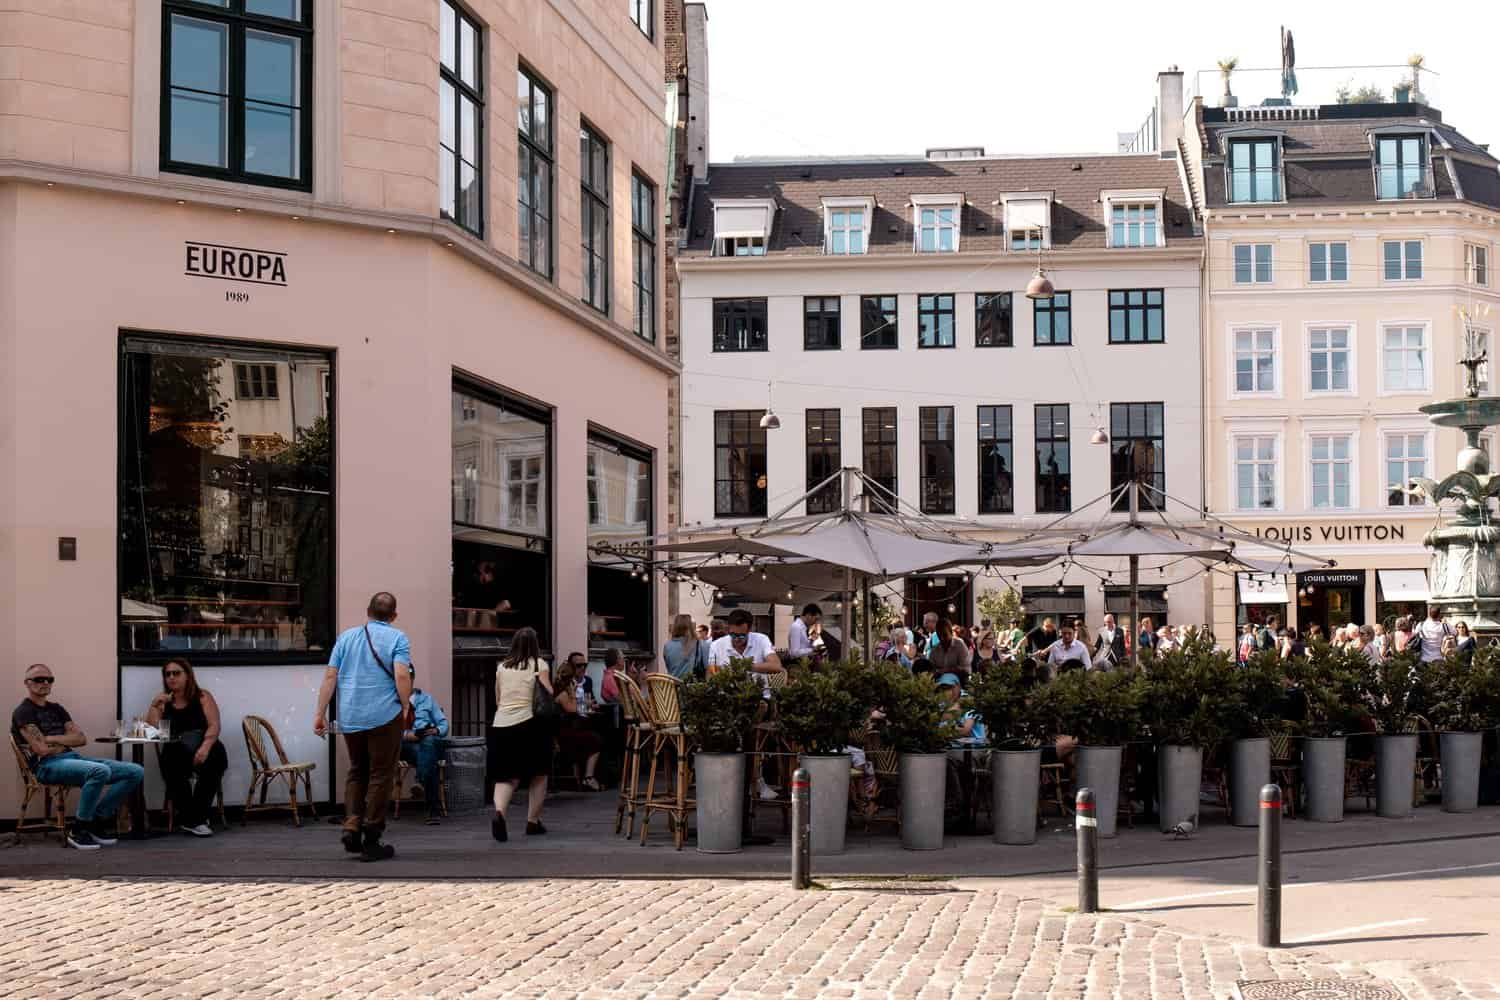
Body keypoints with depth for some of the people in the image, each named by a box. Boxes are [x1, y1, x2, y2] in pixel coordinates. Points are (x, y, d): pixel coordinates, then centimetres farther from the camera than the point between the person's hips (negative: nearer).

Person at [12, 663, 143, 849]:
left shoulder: (56, 709, 23)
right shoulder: (23, 712, 0)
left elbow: (81, 739, 12)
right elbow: (42, 749, -12)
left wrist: (51, 738, -3)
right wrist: (67, 741, 6)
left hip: (73, 758, 8)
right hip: (48, 765, -8)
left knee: (136, 772, -7)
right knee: (100, 771, -38)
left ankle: (98, 820, -1)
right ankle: (77, 829, -21)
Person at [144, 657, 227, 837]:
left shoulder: (203, 697, 7)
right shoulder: (163, 701, 15)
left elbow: (214, 726, -7)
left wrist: (205, 747, -25)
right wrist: (154, 706, -8)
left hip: (206, 750, -1)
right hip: (175, 756, 1)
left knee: (214, 761, -35)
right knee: (170, 763, -34)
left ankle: (196, 819, -23)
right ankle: (192, 819, -21)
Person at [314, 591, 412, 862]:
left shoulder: (346, 637, 11)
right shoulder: (397, 638, -2)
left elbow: (330, 676, 6)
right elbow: (401, 675, -15)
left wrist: (320, 713, 8)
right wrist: (406, 708, -2)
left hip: (350, 718, 4)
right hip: (384, 716, -4)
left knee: (357, 772, 19)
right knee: (381, 776, 4)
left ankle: (351, 826, 1)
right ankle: (370, 841, 4)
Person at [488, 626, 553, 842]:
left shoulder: (502, 667, 13)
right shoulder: (538, 664, 2)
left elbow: (497, 700, 18)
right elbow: (549, 694, -8)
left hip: (500, 726, 3)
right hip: (528, 724, -3)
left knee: (507, 776, 6)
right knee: (539, 775, 14)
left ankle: (499, 812, -22)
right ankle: (533, 822, 15)